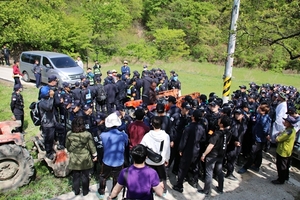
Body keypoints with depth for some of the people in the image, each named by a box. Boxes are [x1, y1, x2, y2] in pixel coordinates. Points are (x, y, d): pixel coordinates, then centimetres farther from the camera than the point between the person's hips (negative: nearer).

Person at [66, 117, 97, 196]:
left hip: (74, 159, 2)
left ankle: (76, 191, 36)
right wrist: (94, 155, 4)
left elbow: (67, 146, 2)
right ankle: (85, 191, 32)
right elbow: (92, 147, -12)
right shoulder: (87, 134, -21)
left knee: (76, 175, 19)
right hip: (85, 160, -2)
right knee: (85, 176, 16)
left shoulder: (69, 134, -13)